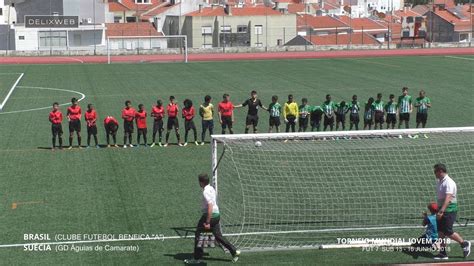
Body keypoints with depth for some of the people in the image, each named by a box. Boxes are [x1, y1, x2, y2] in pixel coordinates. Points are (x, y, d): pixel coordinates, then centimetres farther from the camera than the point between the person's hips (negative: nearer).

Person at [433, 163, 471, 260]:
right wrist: (438, 209, 26)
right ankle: (443, 253, 10)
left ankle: (464, 244, 12)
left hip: (449, 209, -9)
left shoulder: (449, 182, -18)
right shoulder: (439, 181, 11)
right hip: (442, 209, 9)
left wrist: (441, 211, -40)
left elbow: (448, 198, -30)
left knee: (448, 232, -8)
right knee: (440, 231, 5)